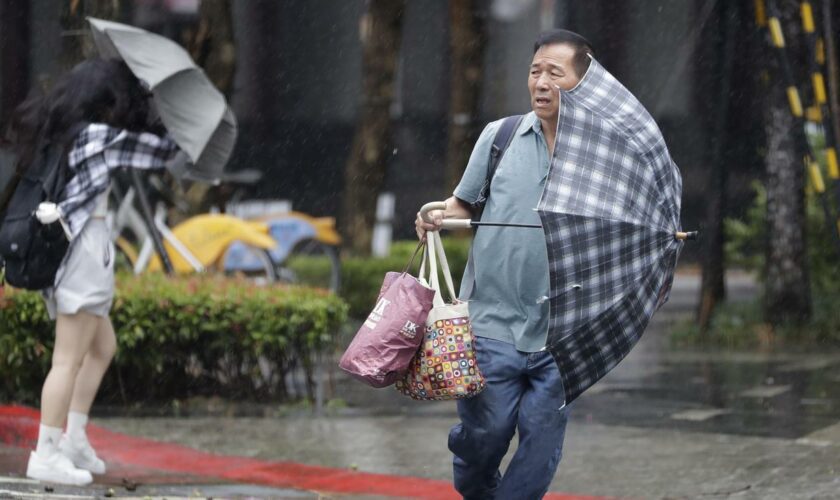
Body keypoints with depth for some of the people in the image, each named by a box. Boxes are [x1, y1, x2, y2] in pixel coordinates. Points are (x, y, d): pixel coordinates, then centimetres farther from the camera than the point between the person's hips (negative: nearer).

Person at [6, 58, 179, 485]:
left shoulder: (59, 133, 10)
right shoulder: (102, 137, -12)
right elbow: (163, 150, -6)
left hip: (63, 247, 9)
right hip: (86, 246, -9)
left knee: (102, 346, 20)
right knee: (69, 359, -6)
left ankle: (74, 438, 19)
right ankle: (46, 455, -6)